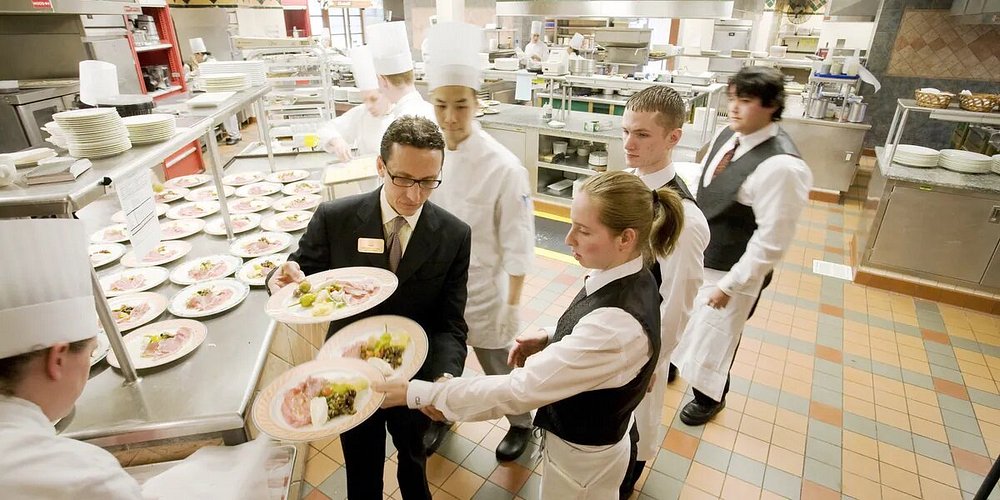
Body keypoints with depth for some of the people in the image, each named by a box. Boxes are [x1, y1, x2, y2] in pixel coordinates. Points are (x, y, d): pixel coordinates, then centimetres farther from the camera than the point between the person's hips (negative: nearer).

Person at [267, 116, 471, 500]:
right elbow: (301, 275, -7)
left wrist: (445, 377, -33)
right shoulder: (334, 218, -18)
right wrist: (286, 278, -31)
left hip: (415, 380, 1)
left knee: (413, 457, 31)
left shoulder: (455, 235, -17)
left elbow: (451, 323, -14)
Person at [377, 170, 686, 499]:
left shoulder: (619, 324, -39)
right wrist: (550, 342, -9)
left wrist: (417, 393, -28)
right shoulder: (628, 278, -11)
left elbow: (520, 390, -35)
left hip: (582, 456, -7)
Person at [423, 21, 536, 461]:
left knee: (497, 369, 18)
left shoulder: (503, 167, -22)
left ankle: (521, 423, 48)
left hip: (483, 290, -4)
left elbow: (518, 245, -15)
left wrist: (512, 306, -11)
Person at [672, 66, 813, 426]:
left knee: (713, 336, 16)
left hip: (730, 272, -7)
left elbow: (771, 241, -24)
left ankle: (710, 396, 46)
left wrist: (730, 285, -18)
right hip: (695, 256, 7)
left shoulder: (781, 167, -27)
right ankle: (671, 364, 57)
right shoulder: (727, 136, -4)